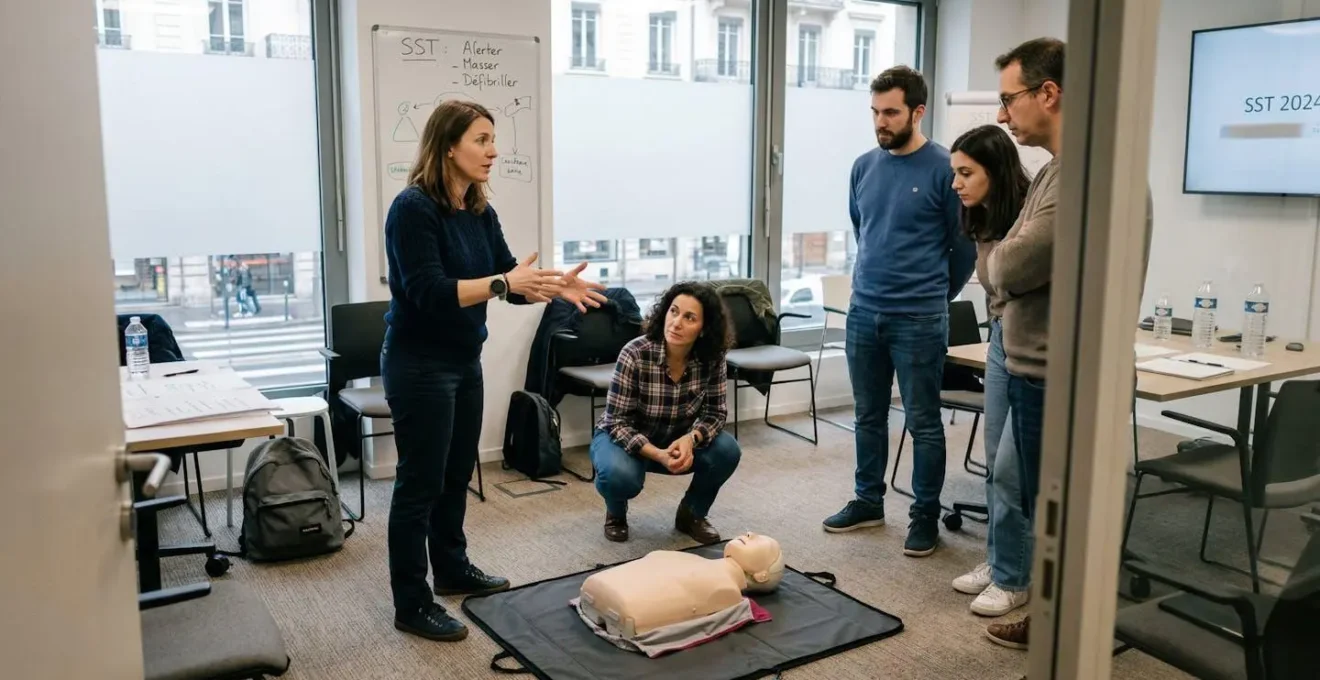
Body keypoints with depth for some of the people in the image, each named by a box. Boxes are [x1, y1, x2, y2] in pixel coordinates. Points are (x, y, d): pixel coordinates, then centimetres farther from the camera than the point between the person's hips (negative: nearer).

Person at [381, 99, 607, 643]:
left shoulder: (479, 212, 6)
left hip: (465, 361, 8)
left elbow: (510, 281, 5)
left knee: (457, 474, 18)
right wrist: (504, 282, -32)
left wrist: (554, 285, -13)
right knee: (420, 482, 0)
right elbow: (428, 291, -26)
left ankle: (452, 569, 36)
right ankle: (411, 606, 12)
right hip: (419, 366, -8)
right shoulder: (413, 208, -18)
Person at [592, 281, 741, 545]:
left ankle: (691, 513, 7)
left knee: (726, 450, -22)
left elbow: (715, 412, -11)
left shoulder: (713, 358, -19)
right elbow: (618, 423, -25)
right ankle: (616, 512, 4)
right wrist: (658, 455, -38)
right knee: (621, 475, -35)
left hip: (677, 441, 3)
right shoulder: (635, 354, -29)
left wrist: (690, 439, -32)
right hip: (623, 437, -3)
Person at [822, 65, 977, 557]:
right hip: (863, 313, 5)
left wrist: (934, 295, 8)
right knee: (869, 417, 15)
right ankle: (868, 501, 28)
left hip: (919, 321, -5)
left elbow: (965, 244, -1)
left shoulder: (944, 169, -9)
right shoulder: (864, 166, 7)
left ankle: (925, 515, 17)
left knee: (923, 422, 5)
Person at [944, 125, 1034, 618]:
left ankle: (1013, 578, 11)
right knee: (995, 467, 14)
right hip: (1000, 345, 8)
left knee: (1010, 469, -4)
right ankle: (997, 560, 28)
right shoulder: (982, 225, 6)